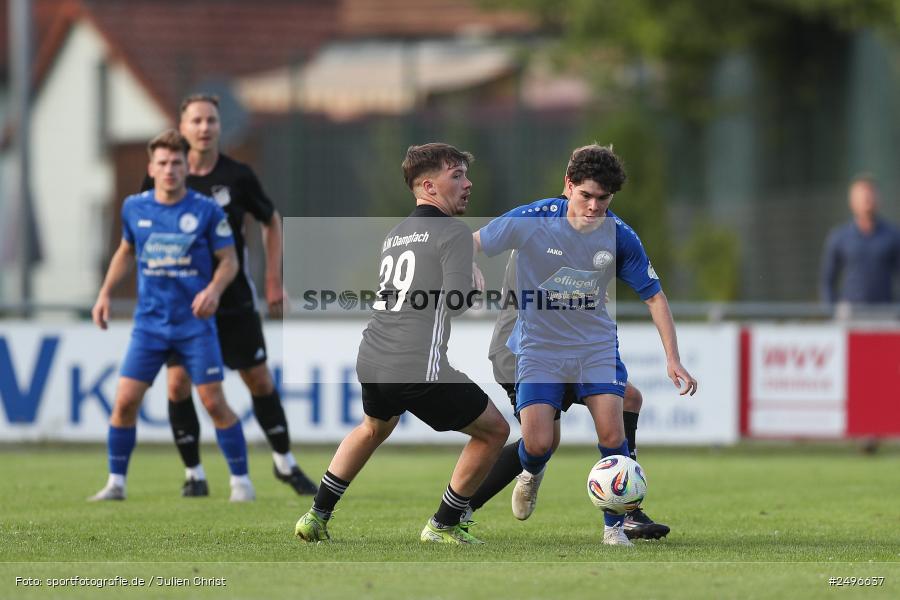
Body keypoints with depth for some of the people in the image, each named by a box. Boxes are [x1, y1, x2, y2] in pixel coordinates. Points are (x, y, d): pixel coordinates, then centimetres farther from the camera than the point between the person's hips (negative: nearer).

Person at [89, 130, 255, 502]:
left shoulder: (206, 211, -7)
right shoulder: (134, 208, 2)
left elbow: (228, 260, -1)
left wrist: (214, 289, -20)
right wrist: (105, 294, 12)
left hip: (195, 324, -3)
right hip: (149, 324, 3)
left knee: (214, 401, -5)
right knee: (125, 401, -5)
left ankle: (241, 480, 9)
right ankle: (116, 483, 7)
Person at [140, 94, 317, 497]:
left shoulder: (238, 176, -5)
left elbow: (271, 222, 10)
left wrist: (274, 281, 6)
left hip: (235, 301, 0)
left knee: (260, 381, 5)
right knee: (178, 383, -8)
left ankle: (284, 462, 22)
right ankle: (194, 474, 6)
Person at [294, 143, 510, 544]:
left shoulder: (393, 236, 19)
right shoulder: (453, 233, -5)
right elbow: (458, 305, -15)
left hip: (371, 362, 8)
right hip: (421, 372, -8)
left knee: (374, 428, 38)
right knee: (494, 430, 11)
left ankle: (317, 516, 36)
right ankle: (443, 526, 17)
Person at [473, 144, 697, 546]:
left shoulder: (620, 238, -11)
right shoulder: (530, 221, -17)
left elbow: (654, 297, -1)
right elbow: (470, 245, -3)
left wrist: (673, 360, -7)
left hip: (597, 346, 1)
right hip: (539, 346, -1)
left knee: (611, 432, -18)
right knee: (538, 444, -11)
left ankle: (615, 525, 0)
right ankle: (531, 476, 28)